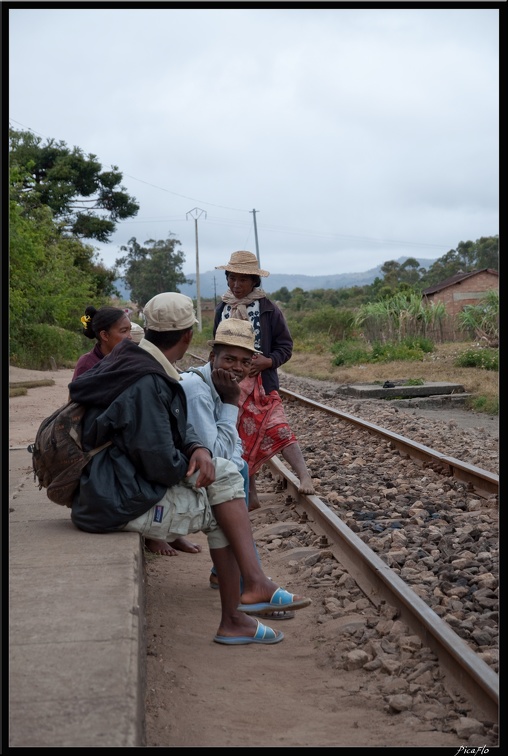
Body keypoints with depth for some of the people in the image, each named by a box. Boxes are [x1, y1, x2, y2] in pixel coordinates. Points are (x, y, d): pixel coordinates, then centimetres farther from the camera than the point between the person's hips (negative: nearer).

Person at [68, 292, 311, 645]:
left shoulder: (134, 362, 8)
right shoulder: (145, 384, -24)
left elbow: (174, 428, 14)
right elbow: (161, 464, -25)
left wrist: (198, 450, -8)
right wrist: (191, 469, -2)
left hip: (119, 483, 9)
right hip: (122, 503, -9)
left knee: (226, 472, 5)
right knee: (220, 512, 1)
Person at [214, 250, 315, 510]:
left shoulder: (268, 309, -5)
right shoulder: (222, 309, 7)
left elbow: (285, 345, -1)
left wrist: (268, 361, -19)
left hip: (262, 383, -4)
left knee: (277, 428, -21)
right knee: (241, 439, 8)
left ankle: (304, 476, -25)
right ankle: (250, 496, 17)